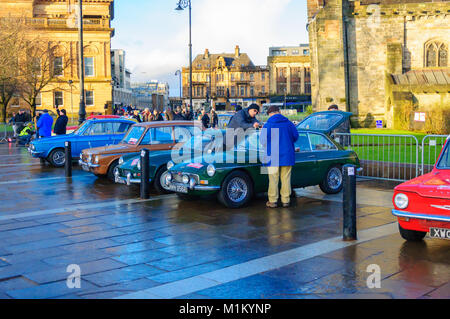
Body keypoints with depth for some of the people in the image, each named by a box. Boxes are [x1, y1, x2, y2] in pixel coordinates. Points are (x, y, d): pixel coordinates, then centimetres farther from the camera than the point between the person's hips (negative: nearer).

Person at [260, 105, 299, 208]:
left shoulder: (268, 125, -8)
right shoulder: (289, 123, 1)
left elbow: (263, 141, -6)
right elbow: (295, 137, 10)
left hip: (273, 157, -2)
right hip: (287, 156, 3)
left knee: (273, 179, 4)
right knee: (286, 178, 9)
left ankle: (273, 201, 8)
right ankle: (286, 200, 14)